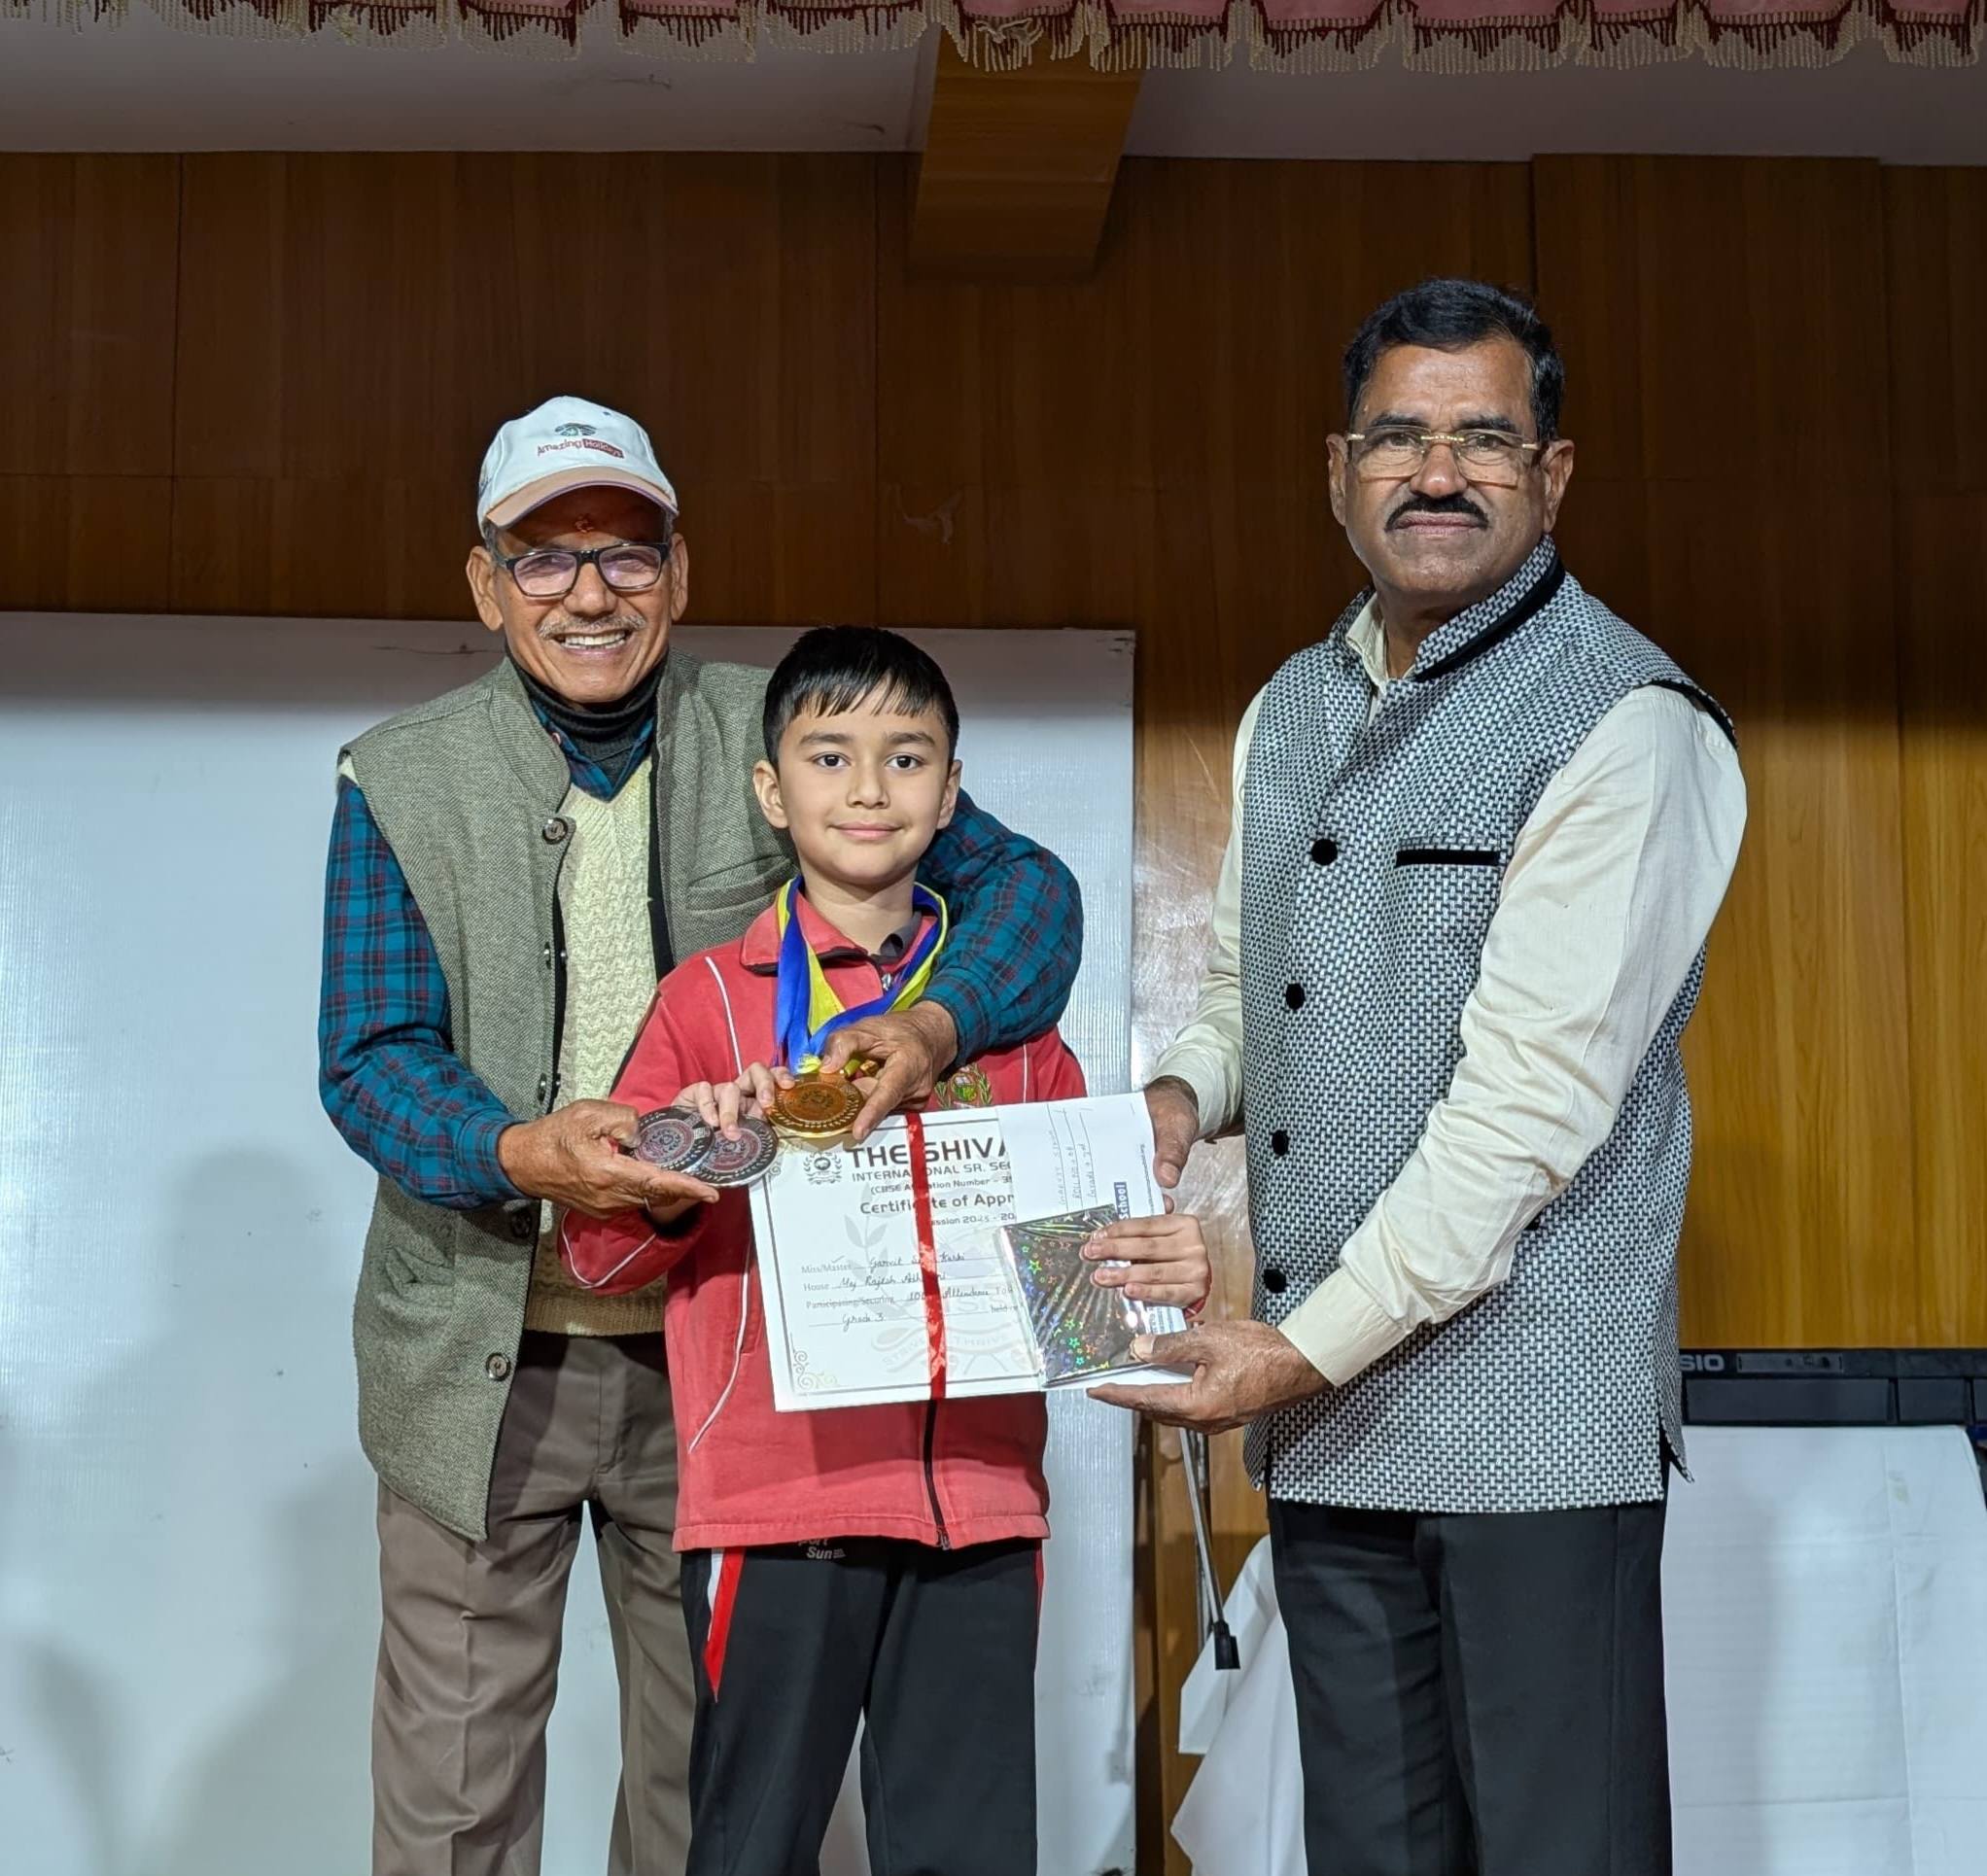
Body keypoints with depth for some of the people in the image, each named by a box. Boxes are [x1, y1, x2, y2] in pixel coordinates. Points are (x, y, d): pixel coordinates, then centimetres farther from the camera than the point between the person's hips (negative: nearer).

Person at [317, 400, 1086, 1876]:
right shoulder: (401, 785, 0)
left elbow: (1028, 884, -4)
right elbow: (368, 1062, -6)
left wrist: (936, 1022, -25)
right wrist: (520, 1153, -27)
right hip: (485, 1352, -1)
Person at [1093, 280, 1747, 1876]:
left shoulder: (1626, 726, -11)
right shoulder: (1292, 711, 13)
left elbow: (1530, 1101, -17)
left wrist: (1312, 1345, -17)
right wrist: (1184, 1089, 2)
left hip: (1529, 1416, -6)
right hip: (1317, 1400, 7)